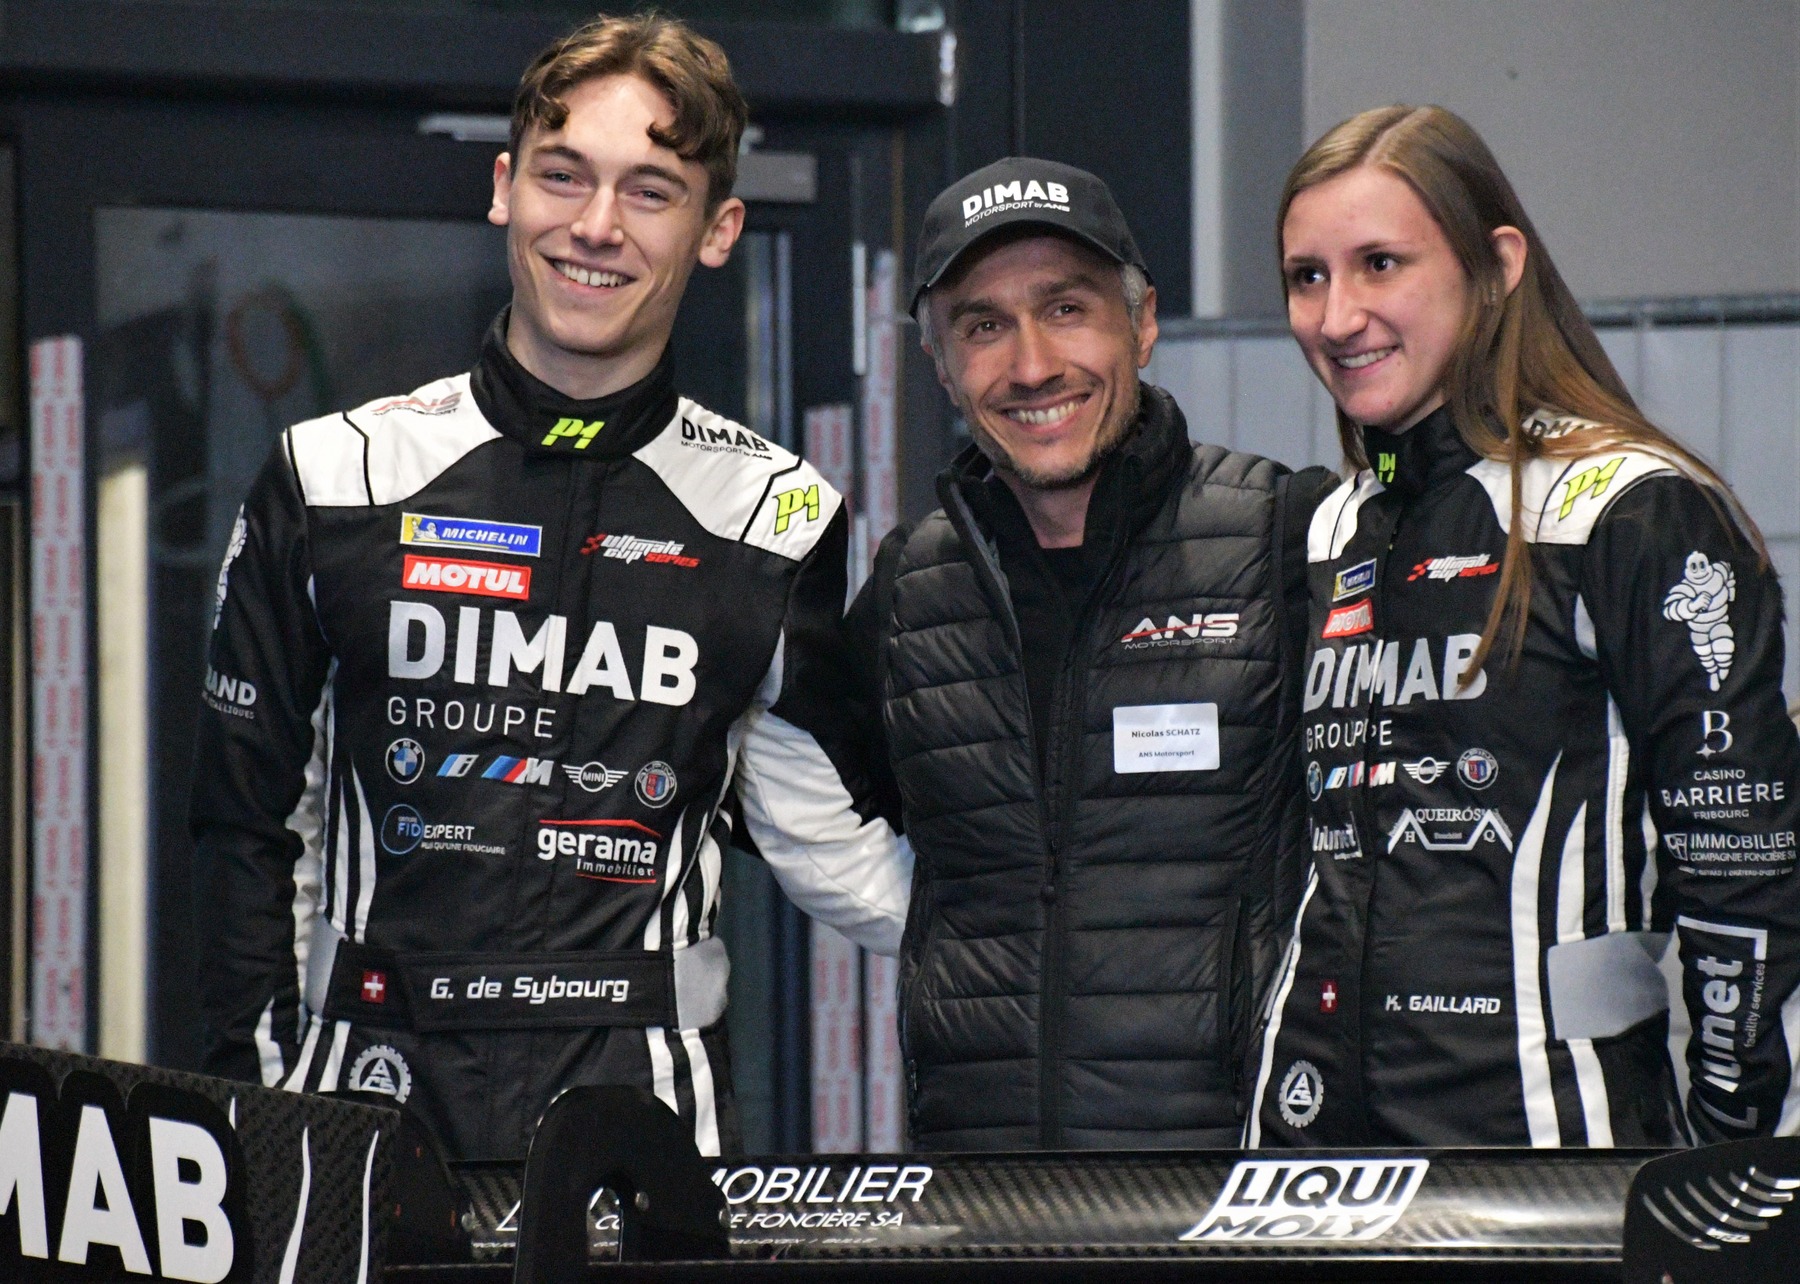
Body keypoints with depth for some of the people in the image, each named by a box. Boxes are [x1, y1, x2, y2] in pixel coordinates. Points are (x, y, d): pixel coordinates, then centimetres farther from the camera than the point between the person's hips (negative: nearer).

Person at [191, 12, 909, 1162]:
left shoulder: (779, 515, 7)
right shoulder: (337, 476, 6)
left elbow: (836, 854, 12)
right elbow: (248, 824, 9)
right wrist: (254, 1099, 2)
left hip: (648, 1110, 0)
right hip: (371, 1100, 0)